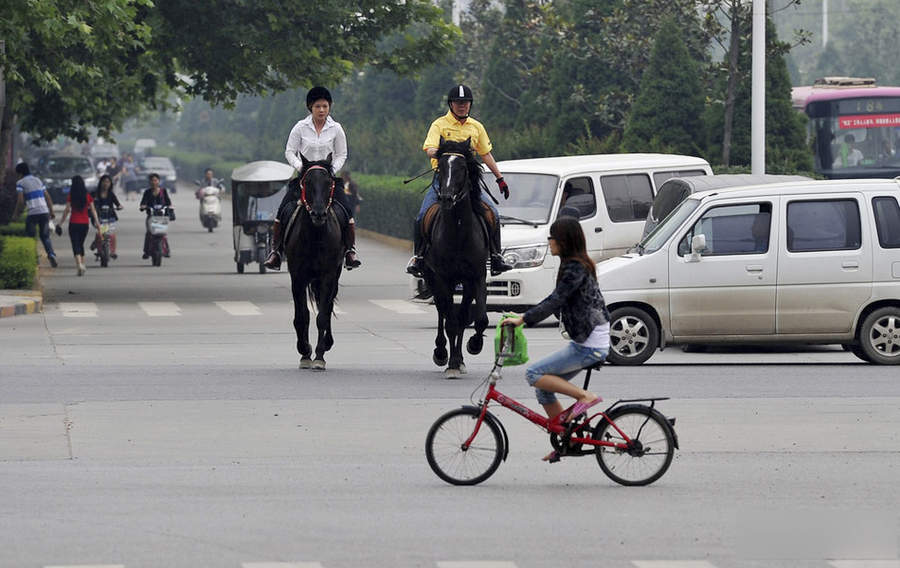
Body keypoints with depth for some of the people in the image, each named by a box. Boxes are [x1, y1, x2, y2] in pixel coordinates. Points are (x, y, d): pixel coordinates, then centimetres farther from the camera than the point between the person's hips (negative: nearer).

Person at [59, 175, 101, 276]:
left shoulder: (71, 196, -6)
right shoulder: (88, 196, 1)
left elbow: (67, 210, -6)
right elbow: (92, 209, -1)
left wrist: (62, 221, 4)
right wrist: (97, 221, 1)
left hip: (74, 223, -3)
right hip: (85, 223, 3)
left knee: (75, 245, -5)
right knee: (81, 244, 20)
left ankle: (79, 264, -24)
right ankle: (82, 264, 22)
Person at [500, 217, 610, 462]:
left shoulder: (575, 269, -16)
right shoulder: (578, 265, 14)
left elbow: (555, 301, -24)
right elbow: (555, 301, 19)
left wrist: (523, 319, -25)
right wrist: (524, 317, 14)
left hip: (590, 346, -10)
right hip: (584, 342, 10)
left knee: (534, 374, -13)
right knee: (544, 389, 11)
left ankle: (585, 396, -9)